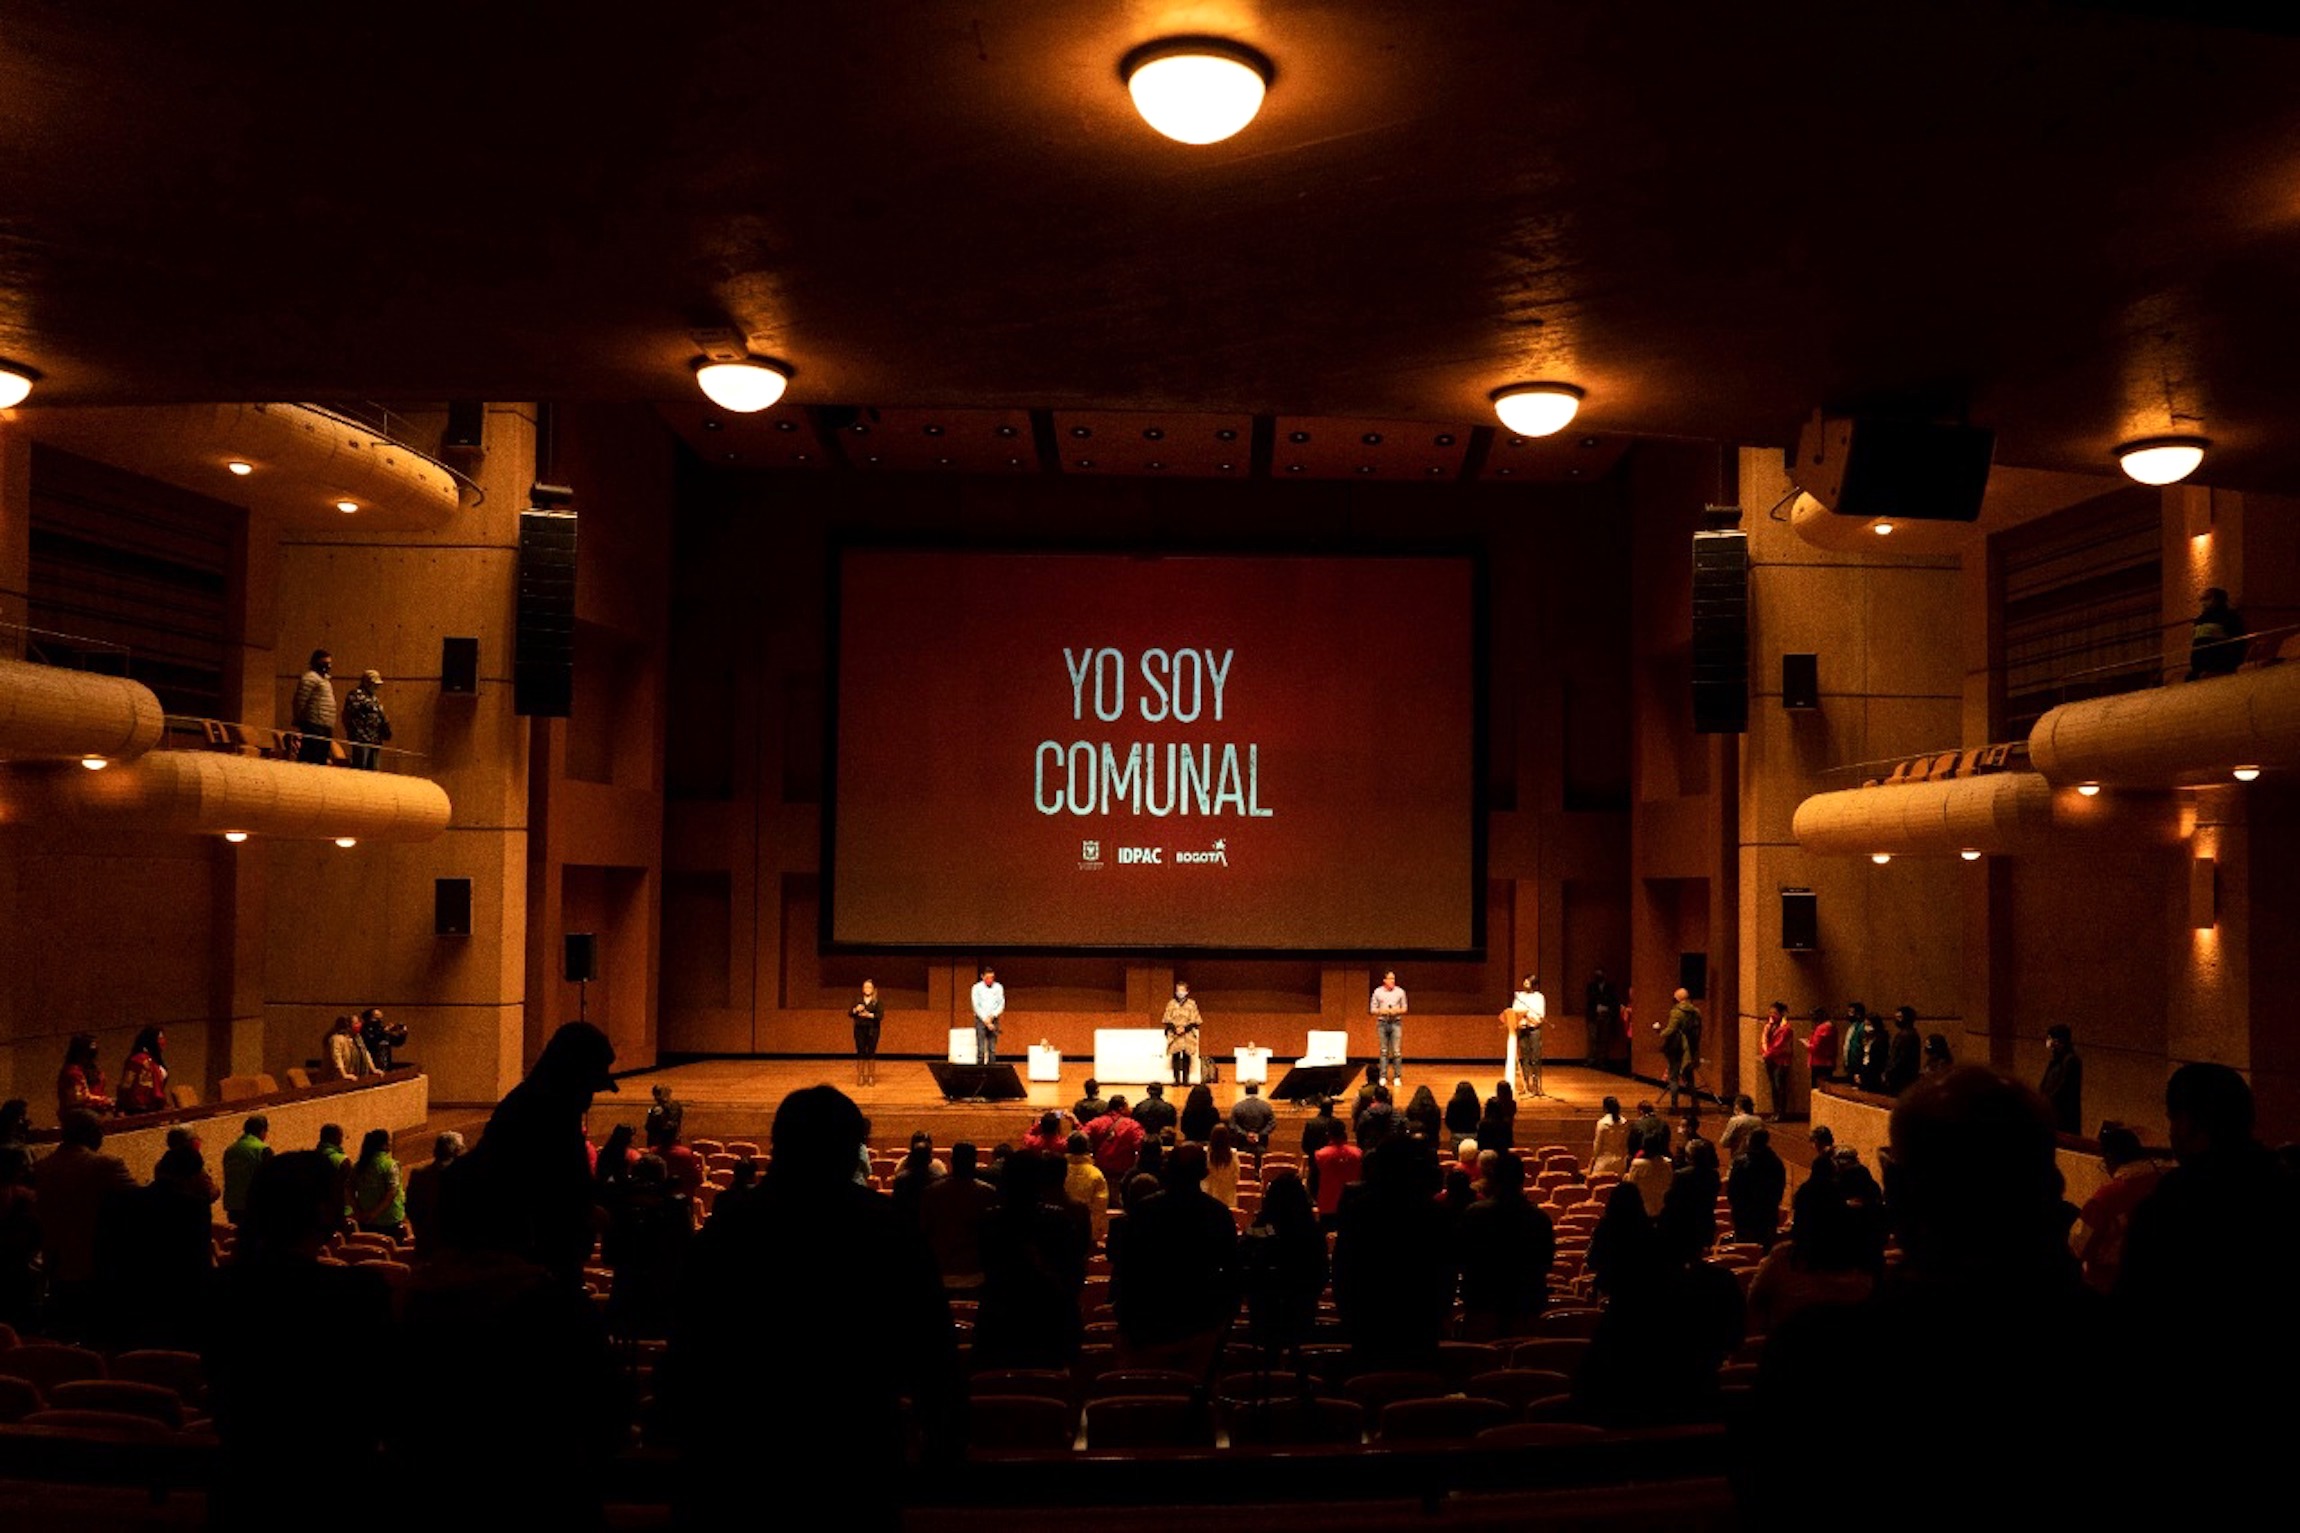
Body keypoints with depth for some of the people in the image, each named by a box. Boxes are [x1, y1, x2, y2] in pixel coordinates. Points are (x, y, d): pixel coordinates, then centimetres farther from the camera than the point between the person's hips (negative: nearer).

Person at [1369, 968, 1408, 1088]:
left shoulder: (1400, 992, 1)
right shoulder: (1378, 992, 1)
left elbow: (1404, 1008, 7)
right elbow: (1372, 1009, 4)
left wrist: (1397, 1011, -13)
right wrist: (1381, 1011, -15)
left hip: (1396, 1023, 0)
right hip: (1382, 1023, 0)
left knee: (1397, 1051, -4)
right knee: (1384, 1051, 4)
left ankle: (1397, 1077, 1)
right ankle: (1383, 1076, 8)